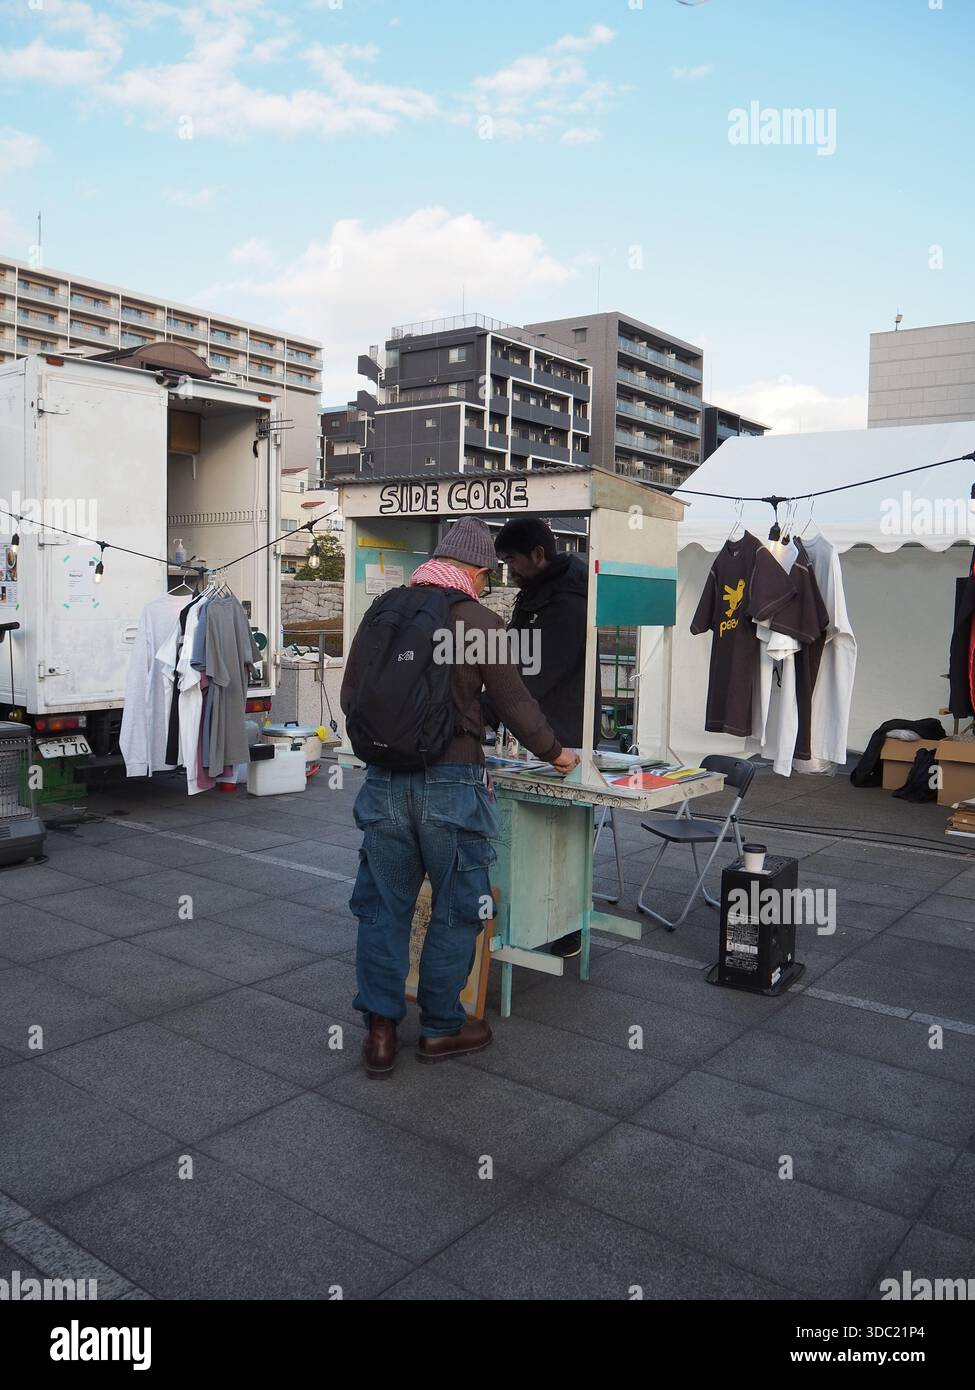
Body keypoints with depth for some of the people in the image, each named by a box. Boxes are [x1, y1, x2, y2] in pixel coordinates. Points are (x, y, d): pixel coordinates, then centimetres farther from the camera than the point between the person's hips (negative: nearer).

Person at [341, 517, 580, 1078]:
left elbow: (350, 695, 13)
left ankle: (381, 1031, 18)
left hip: (383, 781, 5)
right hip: (451, 784, -4)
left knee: (384, 907, 13)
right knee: (456, 910, 11)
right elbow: (515, 702, -1)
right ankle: (441, 1027, 23)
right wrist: (555, 752, 16)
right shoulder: (480, 620, -7)